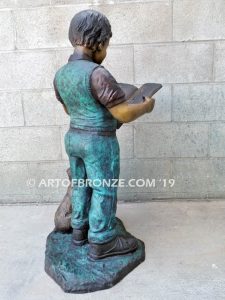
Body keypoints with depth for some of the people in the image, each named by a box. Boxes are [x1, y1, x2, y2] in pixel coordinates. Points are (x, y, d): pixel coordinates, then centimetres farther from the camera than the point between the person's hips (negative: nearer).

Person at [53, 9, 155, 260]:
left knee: (81, 185, 19)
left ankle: (79, 230, 34)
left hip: (73, 138, 8)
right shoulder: (97, 74, -22)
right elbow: (125, 114, -21)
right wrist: (146, 105, -3)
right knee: (104, 191, 5)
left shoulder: (60, 75, 3)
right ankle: (101, 243, 18)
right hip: (99, 143, -8)